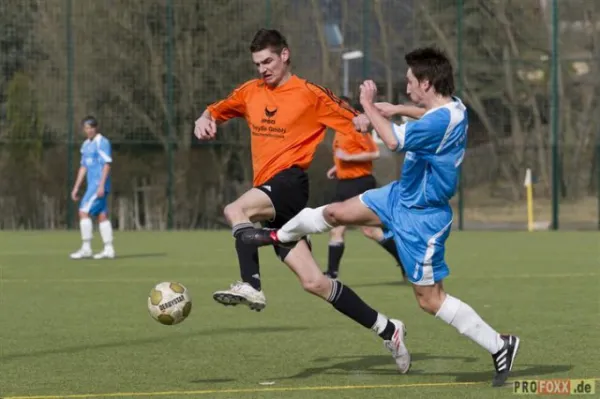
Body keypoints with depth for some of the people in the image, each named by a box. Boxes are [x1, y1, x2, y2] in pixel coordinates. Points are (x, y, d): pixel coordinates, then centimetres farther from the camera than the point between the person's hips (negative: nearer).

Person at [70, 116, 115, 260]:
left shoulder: (102, 142, -10)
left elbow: (107, 164, -15)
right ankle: (108, 249, 6)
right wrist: (76, 187, 18)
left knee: (84, 212, -12)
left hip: (99, 185, -9)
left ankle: (86, 248, -10)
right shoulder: (86, 145, 17)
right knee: (102, 216, 6)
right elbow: (83, 167, 22)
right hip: (92, 184, 9)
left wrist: (101, 185, -22)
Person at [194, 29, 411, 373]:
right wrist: (205, 121, 7)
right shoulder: (251, 92, 17)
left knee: (236, 210, -34)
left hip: (289, 180, -6)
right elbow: (218, 110, 30)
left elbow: (357, 124, 0)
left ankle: (251, 286, -41)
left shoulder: (310, 94, -1)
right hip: (269, 194, 6)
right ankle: (386, 329, 8)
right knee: (314, 282, 0)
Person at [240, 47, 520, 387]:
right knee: (336, 213, 17)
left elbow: (394, 141, -34)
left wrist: (369, 107, -20)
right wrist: (397, 110, 13)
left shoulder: (442, 120, -32)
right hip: (401, 195, 9)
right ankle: (278, 236, 42)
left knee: (430, 298, -3)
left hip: (421, 218, -9)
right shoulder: (453, 106, -2)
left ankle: (500, 346, 5)